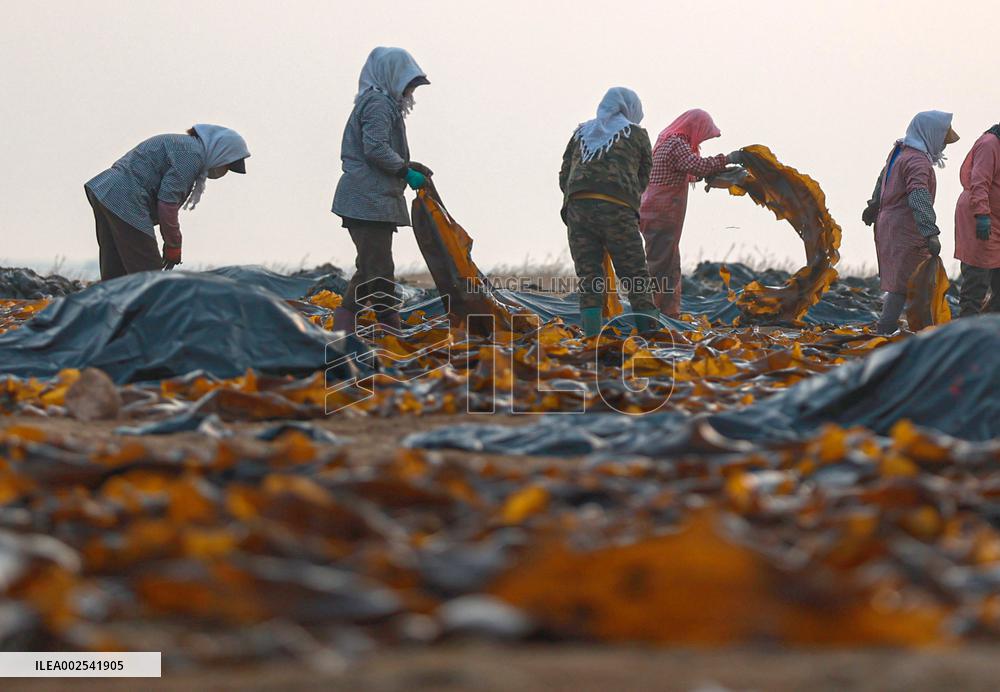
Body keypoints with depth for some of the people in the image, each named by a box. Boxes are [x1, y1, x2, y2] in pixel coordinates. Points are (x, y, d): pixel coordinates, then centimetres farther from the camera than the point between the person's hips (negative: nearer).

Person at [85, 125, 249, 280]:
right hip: (125, 201, -11)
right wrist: (173, 246, -5)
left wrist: (171, 245, 14)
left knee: (115, 273, 11)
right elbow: (167, 201, -16)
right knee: (147, 273, -9)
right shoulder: (192, 154, -11)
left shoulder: (183, 145, 20)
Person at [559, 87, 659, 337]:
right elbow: (643, 178, 20)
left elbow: (564, 177, 19)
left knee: (588, 280, 2)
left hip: (577, 208, 3)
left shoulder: (581, 132, 24)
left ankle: (592, 337, -7)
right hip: (617, 210, -3)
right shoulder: (636, 133, 16)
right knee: (636, 279, 1)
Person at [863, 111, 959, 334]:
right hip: (905, 232, -10)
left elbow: (884, 178, 27)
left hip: (888, 222, 10)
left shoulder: (899, 151, 10)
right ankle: (885, 332, -9)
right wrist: (931, 233, -41)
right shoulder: (917, 161, -20)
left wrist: (874, 206, 44)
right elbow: (919, 197, -33)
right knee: (902, 284, -7)